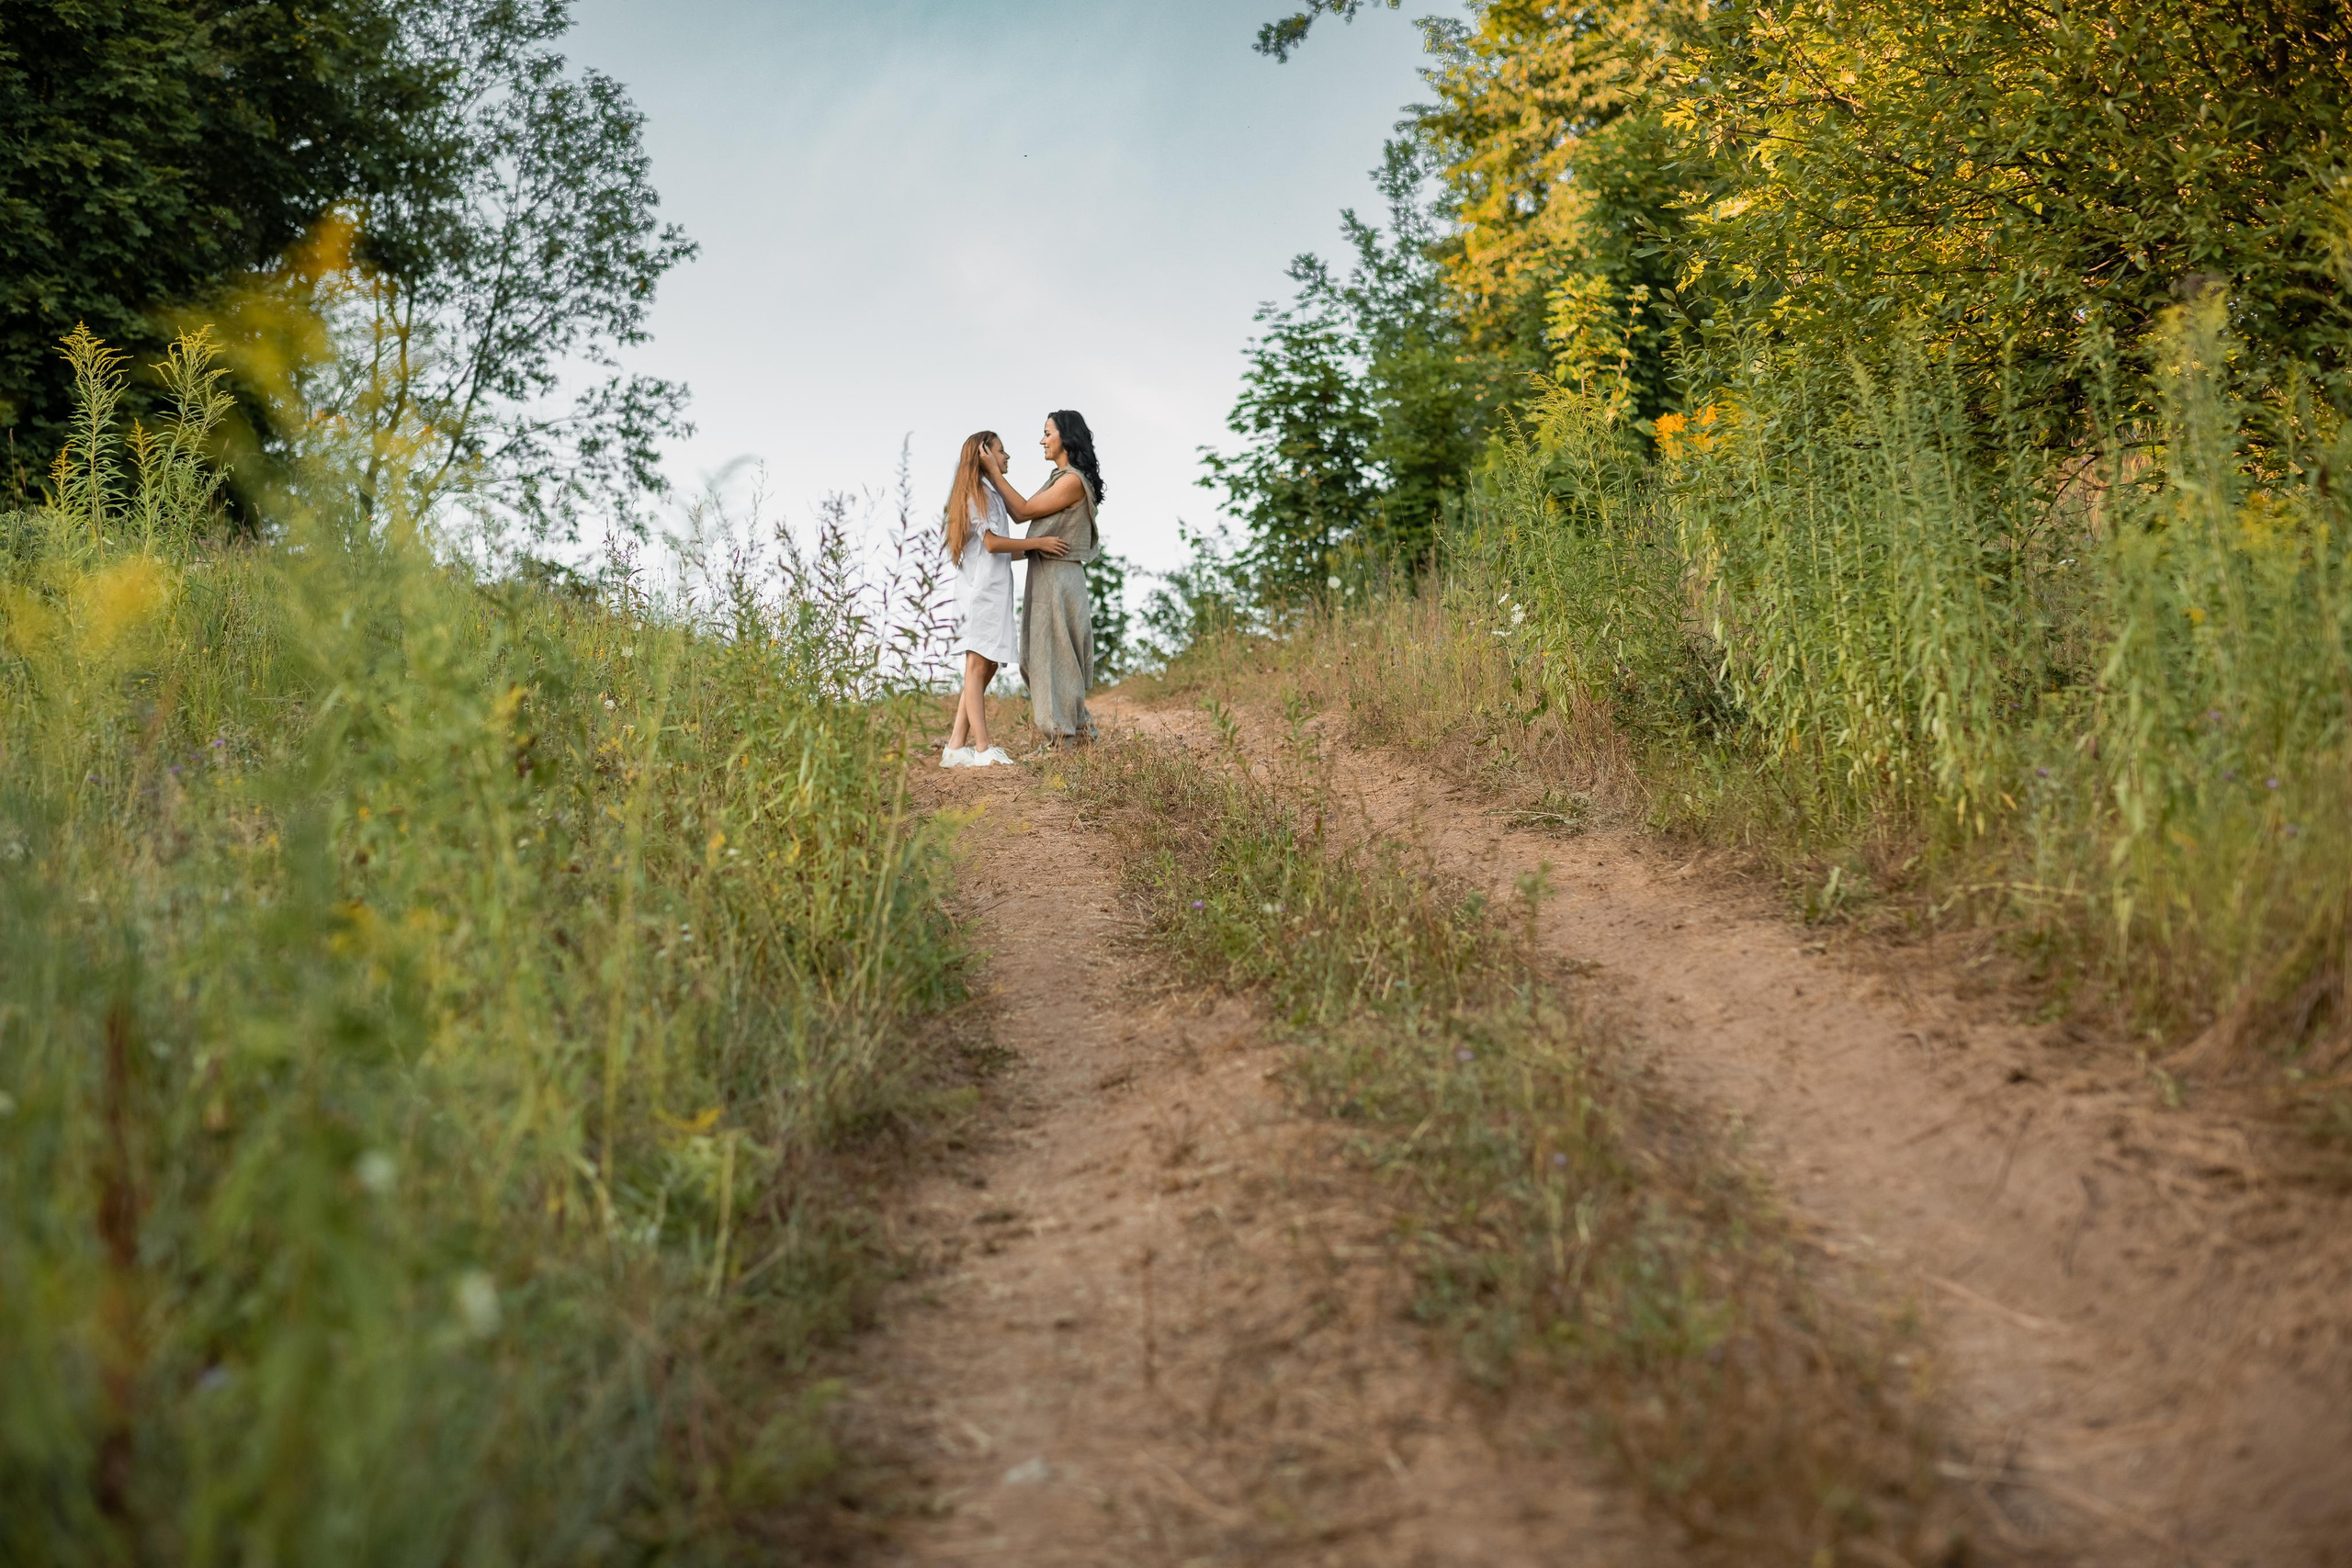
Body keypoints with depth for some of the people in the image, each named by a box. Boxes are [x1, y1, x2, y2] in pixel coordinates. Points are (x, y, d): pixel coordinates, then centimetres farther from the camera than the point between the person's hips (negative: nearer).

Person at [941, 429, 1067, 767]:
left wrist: (1031, 551, 16)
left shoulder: (988, 494, 22)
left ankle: (956, 746, 6)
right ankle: (982, 749, -12)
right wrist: (1037, 543, -11)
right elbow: (992, 542, -17)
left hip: (992, 590, 10)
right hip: (983, 588, -10)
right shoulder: (979, 493, -8)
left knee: (984, 667, 7)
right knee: (978, 666, -10)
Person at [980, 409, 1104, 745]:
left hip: (1059, 577, -10)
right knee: (1041, 658, 14)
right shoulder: (1059, 478, 16)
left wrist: (994, 471, -9)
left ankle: (1062, 738, 0)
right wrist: (992, 473, 13)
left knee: (1053, 656, -5)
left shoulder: (1073, 481, -14)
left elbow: (1023, 511, -13)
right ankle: (1077, 729, 19)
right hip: (1045, 575, 10)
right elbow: (1020, 514, 13)